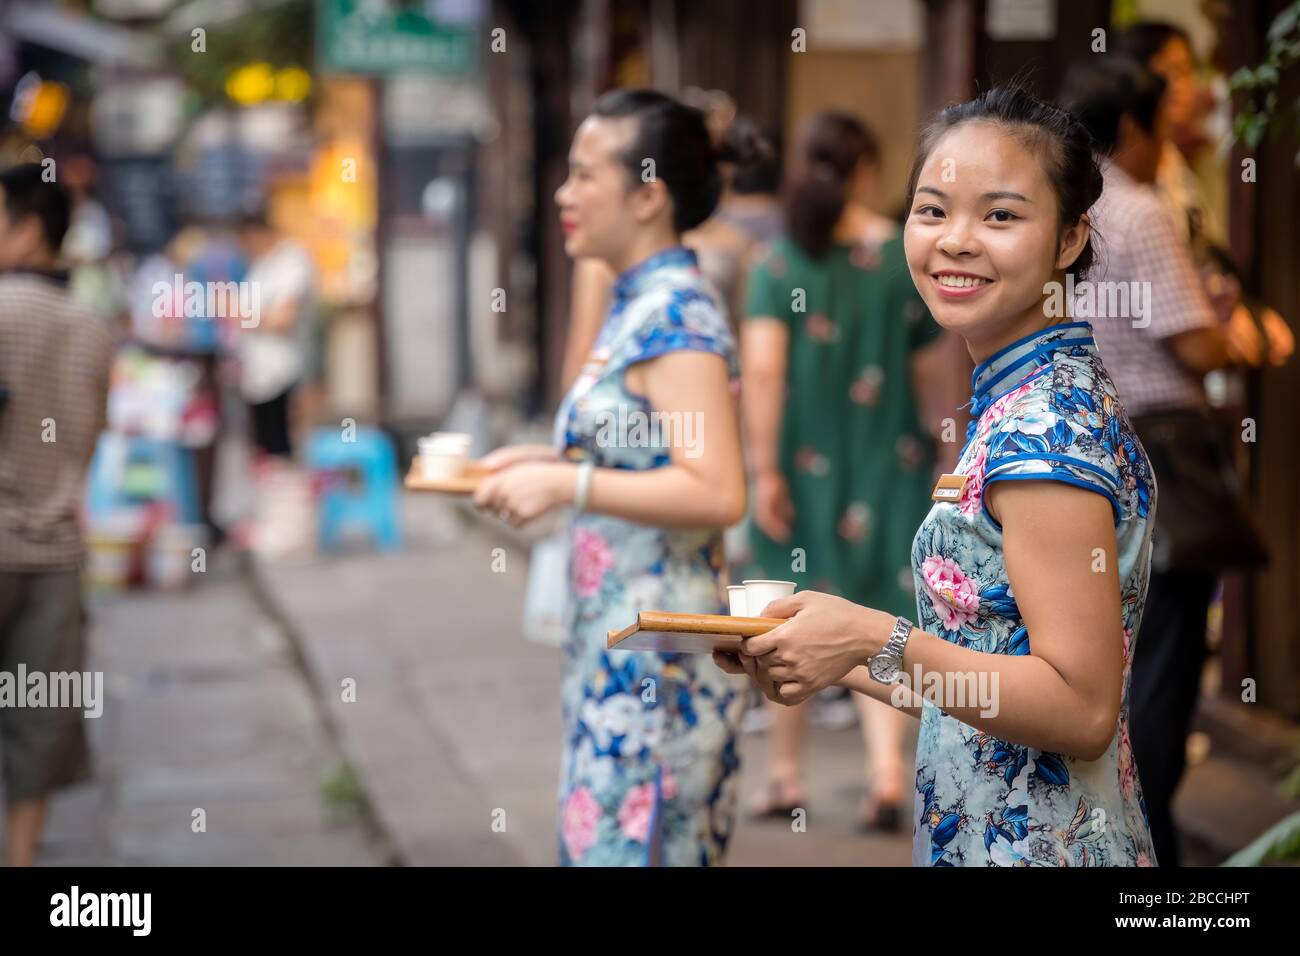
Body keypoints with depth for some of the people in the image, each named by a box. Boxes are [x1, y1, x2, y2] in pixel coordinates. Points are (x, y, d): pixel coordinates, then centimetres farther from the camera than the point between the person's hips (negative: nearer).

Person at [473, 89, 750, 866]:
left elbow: (715, 494, -24)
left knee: (625, 845, -6)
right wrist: (553, 461, 9)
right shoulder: (640, 305, 13)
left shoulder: (676, 315, -16)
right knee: (597, 842, 14)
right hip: (616, 647, 10)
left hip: (656, 654, -10)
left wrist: (566, 484, -20)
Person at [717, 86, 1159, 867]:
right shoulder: (1038, 398, 10)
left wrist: (877, 640, -24)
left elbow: (1083, 708, -22)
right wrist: (843, 663, 9)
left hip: (1030, 845, -9)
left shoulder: (1045, 426, -19)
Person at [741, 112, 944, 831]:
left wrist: (764, 467, -12)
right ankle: (886, 768, -8)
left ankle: (786, 775, 22)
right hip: (886, 463, 1)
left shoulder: (778, 261, -8)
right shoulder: (905, 254, -4)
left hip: (803, 462, -1)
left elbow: (762, 369, -16)